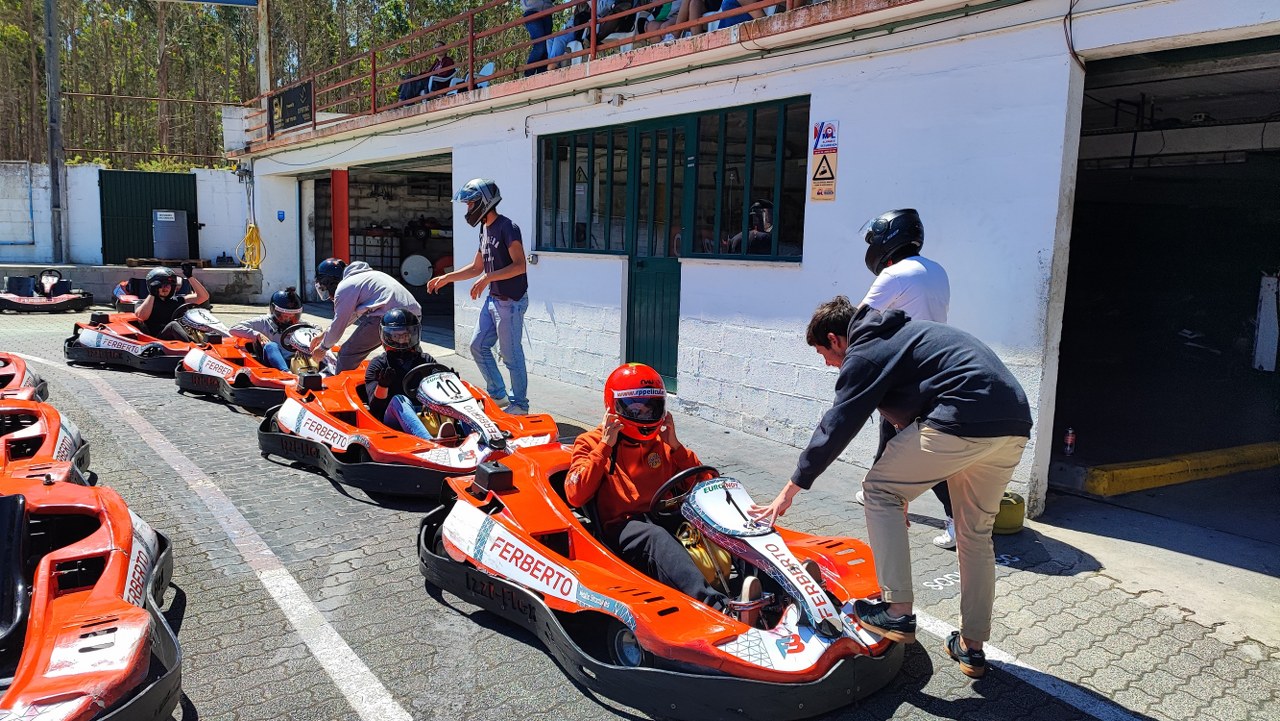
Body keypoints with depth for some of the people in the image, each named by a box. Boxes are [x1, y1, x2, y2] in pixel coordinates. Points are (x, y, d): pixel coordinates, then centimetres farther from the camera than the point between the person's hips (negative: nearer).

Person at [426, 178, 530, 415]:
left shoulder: (507, 227, -14)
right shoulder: (485, 229, 14)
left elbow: (519, 265, -24)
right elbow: (476, 267, 22)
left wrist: (487, 278, -30)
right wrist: (446, 278, 18)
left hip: (511, 301, -10)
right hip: (493, 299, 10)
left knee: (511, 355, -2)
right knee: (478, 346, 13)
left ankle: (519, 404, 10)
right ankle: (498, 395, 24)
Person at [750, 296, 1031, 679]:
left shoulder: (866, 353, 1)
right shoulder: (901, 334, 29)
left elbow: (835, 429, -1)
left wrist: (790, 490, 7)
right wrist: (904, 486, 34)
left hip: (963, 421, -9)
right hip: (1015, 424, 10)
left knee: (880, 490, 7)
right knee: (976, 532, 20)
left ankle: (897, 612, 5)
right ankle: (971, 646, 26)